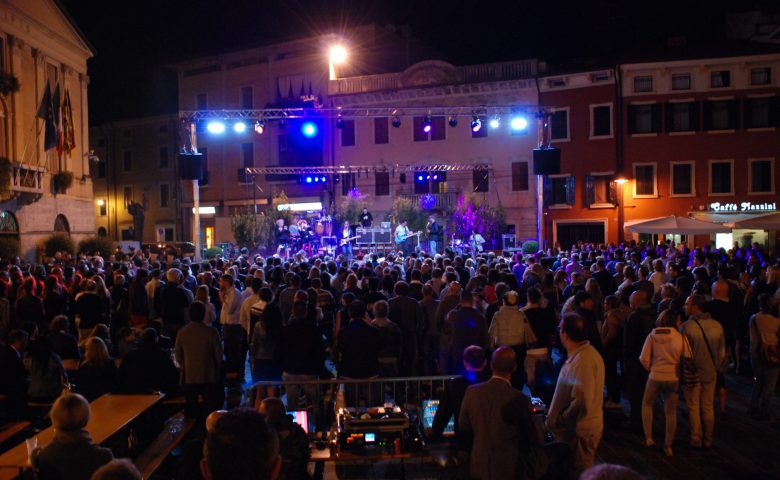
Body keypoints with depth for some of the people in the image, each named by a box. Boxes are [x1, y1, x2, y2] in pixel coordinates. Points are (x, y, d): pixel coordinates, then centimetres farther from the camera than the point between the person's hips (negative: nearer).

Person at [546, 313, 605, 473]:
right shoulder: (583, 353, 6)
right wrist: (554, 413, 11)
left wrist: (559, 421, -17)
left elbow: (581, 402, -30)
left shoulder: (583, 360, -25)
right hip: (580, 428, 9)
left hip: (579, 432, -9)